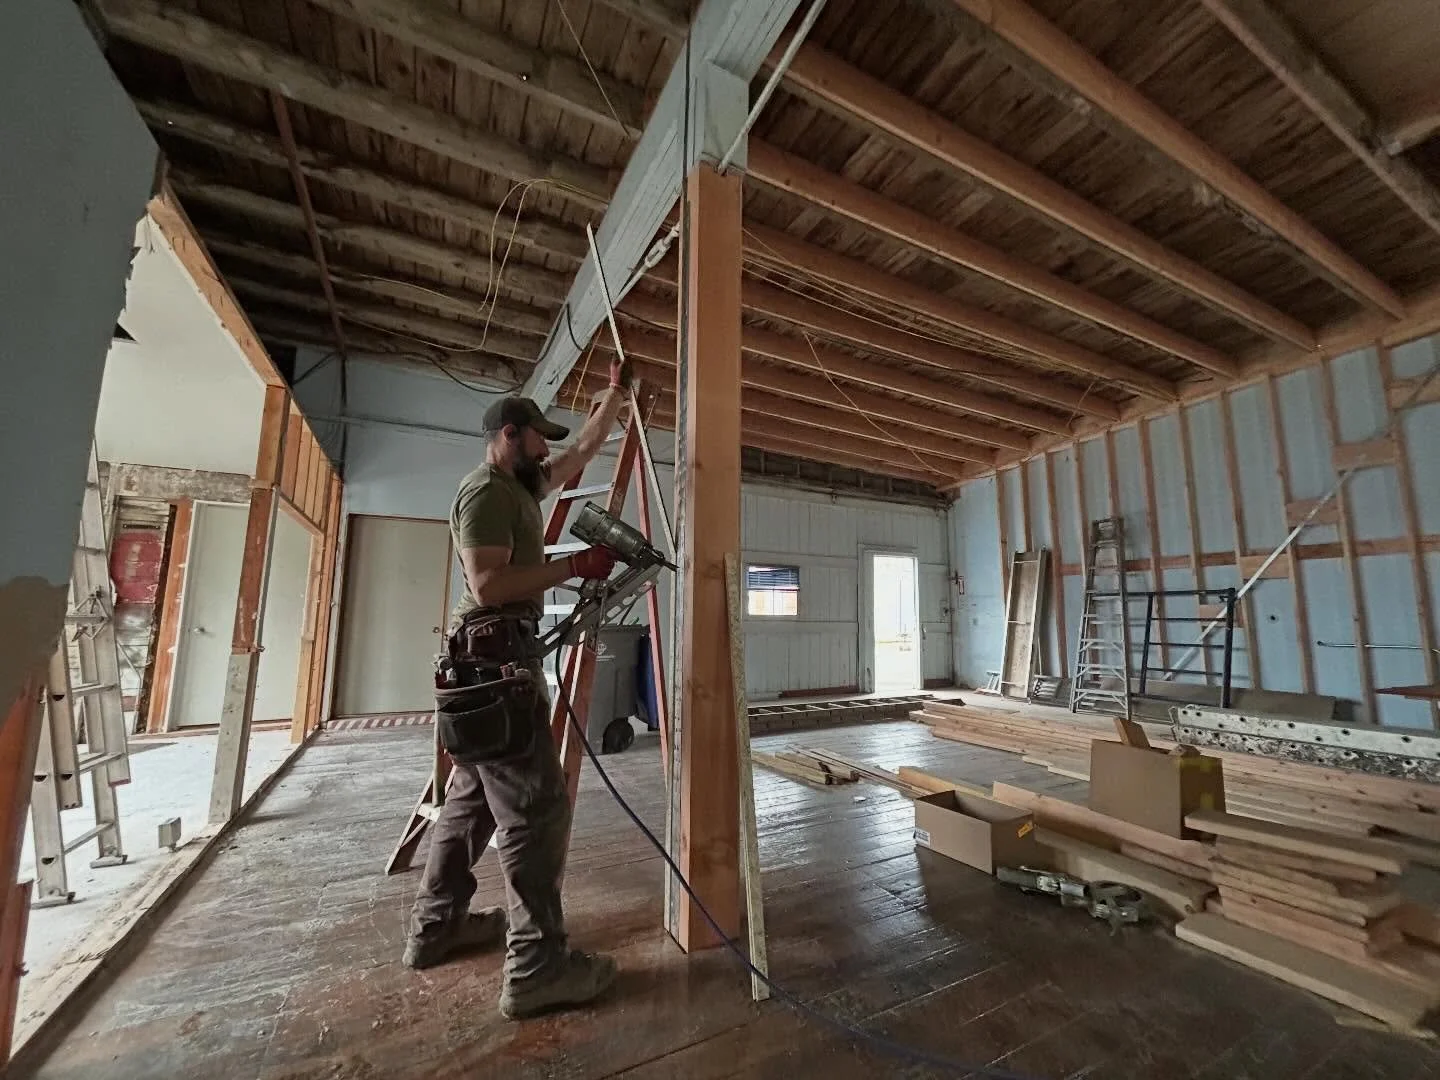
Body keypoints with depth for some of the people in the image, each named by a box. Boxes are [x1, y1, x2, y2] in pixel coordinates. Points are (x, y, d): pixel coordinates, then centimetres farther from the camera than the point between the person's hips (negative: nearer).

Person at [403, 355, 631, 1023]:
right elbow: (488, 585, -22)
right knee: (534, 805, -7)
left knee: (474, 795, 18)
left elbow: (585, 451, 28)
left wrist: (616, 395, 29)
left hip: (497, 654, 11)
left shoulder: (523, 487, 18)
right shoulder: (487, 491, -11)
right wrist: (575, 566, -19)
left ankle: (437, 926, 33)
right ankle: (537, 967, 3)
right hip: (495, 652, -11)